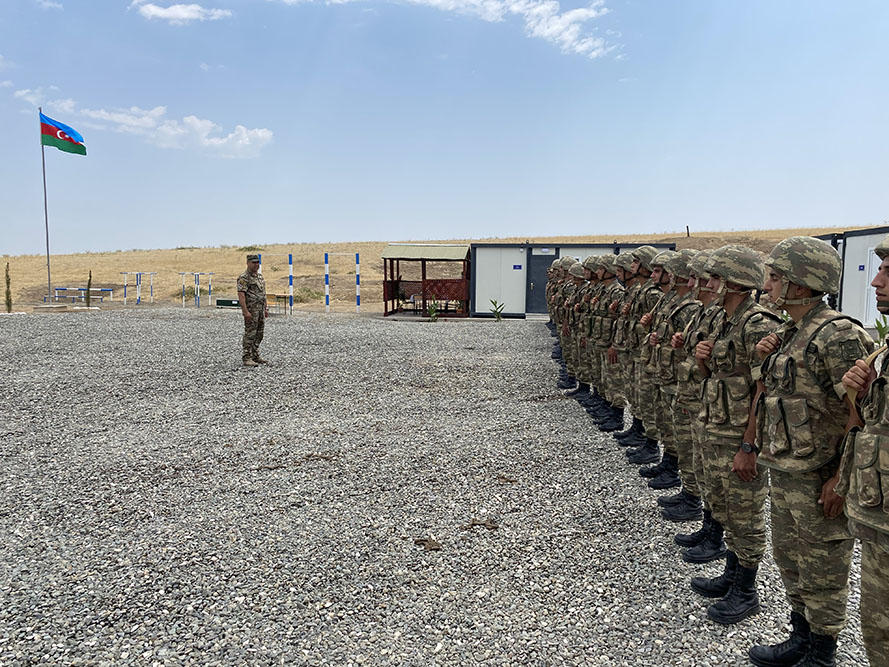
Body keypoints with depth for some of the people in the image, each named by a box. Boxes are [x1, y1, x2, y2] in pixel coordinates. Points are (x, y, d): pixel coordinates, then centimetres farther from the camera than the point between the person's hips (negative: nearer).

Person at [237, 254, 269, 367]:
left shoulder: (260, 276, 15)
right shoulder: (244, 278, -11)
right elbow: (241, 295, -19)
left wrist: (266, 308, 18)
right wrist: (245, 311, -25)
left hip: (261, 309, 8)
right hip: (251, 310, -8)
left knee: (259, 334, 12)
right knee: (250, 334, -6)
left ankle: (255, 356, 21)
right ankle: (247, 358, -1)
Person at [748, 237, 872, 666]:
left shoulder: (838, 335, -19)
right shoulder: (788, 333, 9)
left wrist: (840, 478, -22)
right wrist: (764, 361, 1)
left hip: (818, 478, -9)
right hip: (782, 469, 9)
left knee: (822, 568, 8)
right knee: (788, 558, 21)